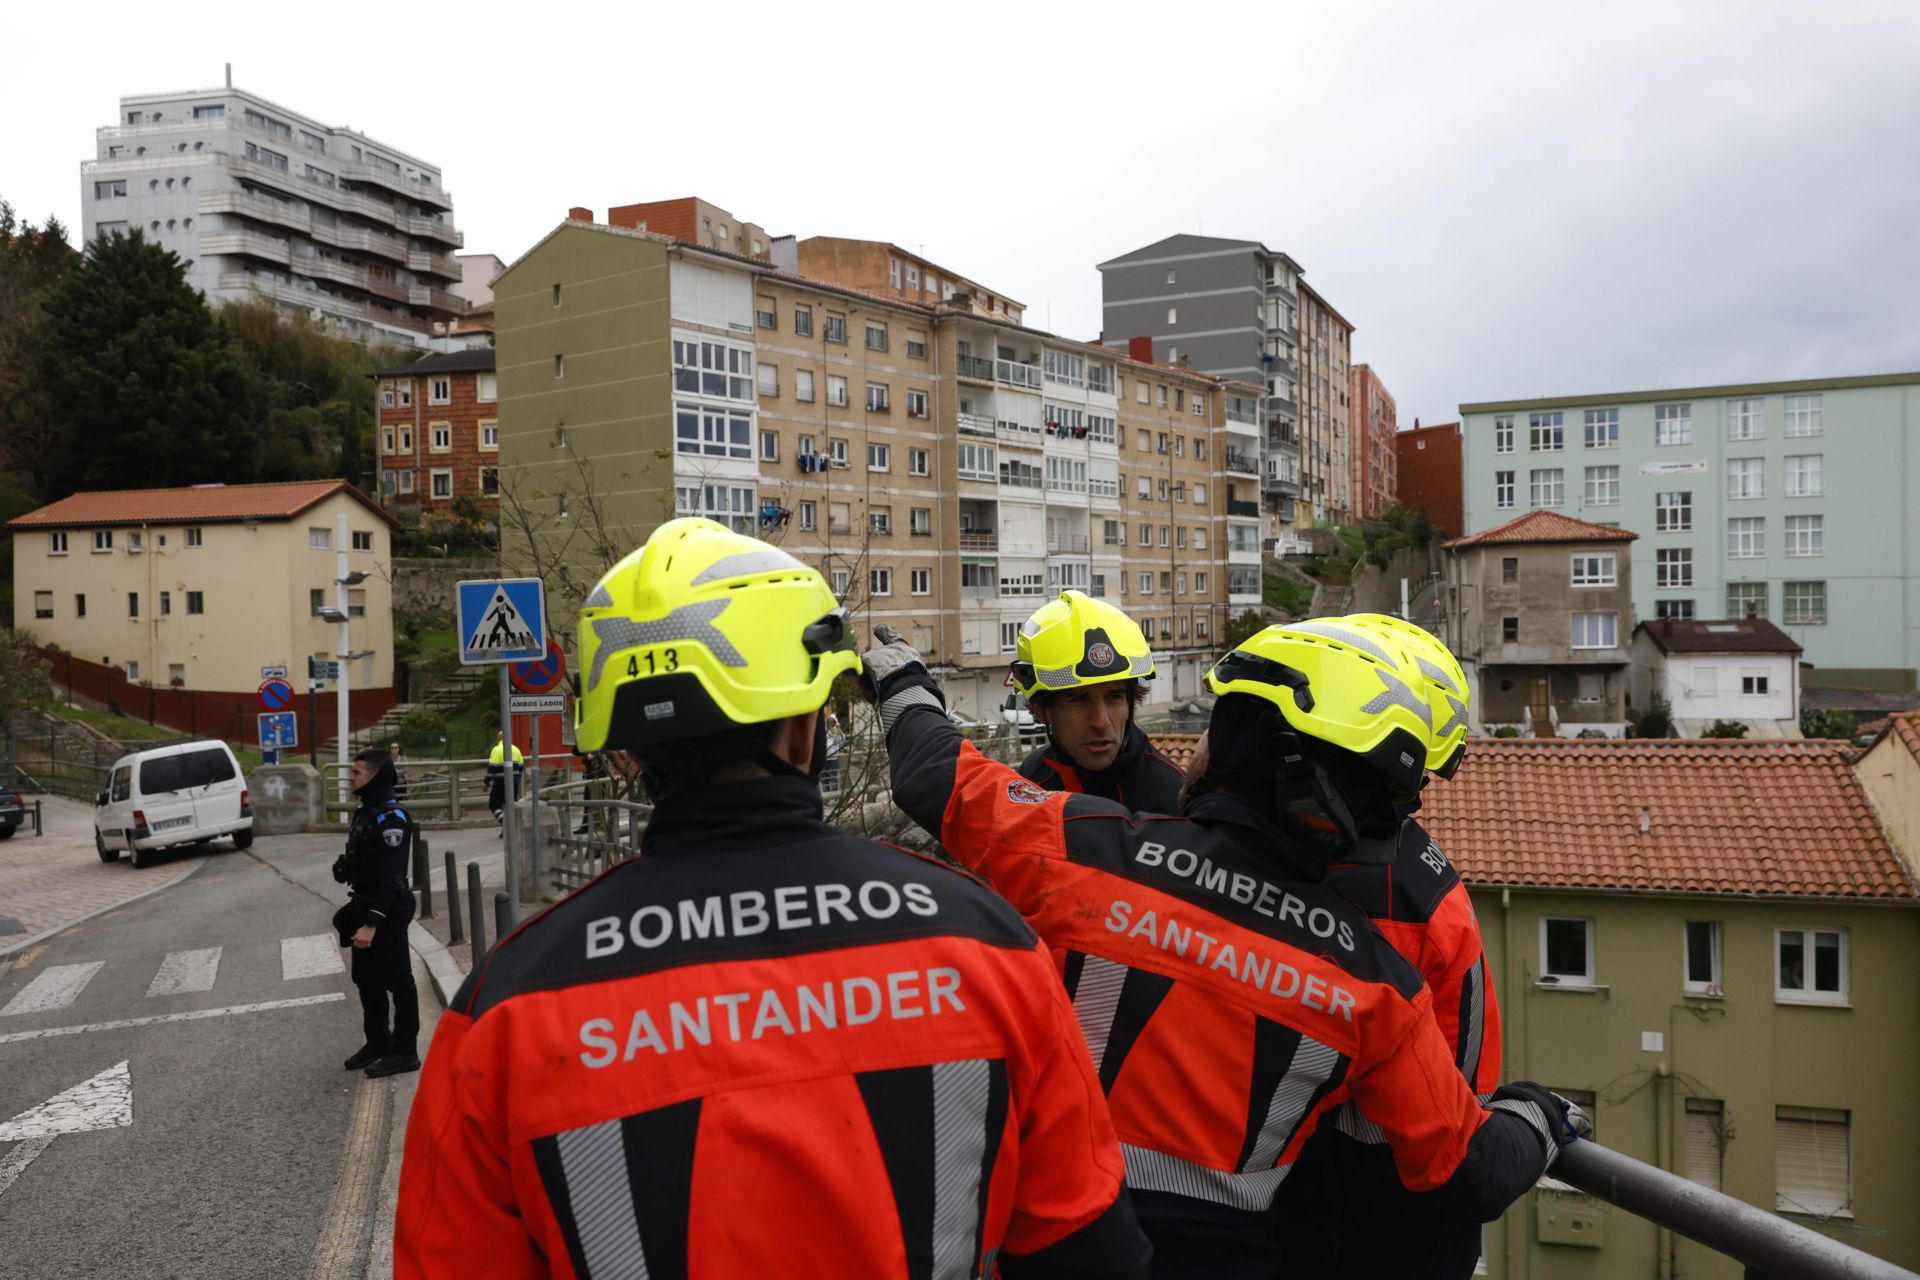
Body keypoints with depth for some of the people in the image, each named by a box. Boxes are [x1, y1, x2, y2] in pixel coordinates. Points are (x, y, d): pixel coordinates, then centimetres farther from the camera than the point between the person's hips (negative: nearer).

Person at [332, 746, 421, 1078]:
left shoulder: (391, 817, -19)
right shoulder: (365, 812, 11)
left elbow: (390, 877, -24)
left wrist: (372, 922, -27)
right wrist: (357, 912, 19)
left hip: (388, 912, -10)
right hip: (365, 907, 10)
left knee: (397, 982, 0)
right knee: (366, 979, 18)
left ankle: (405, 1052, 8)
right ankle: (377, 1042, 32)